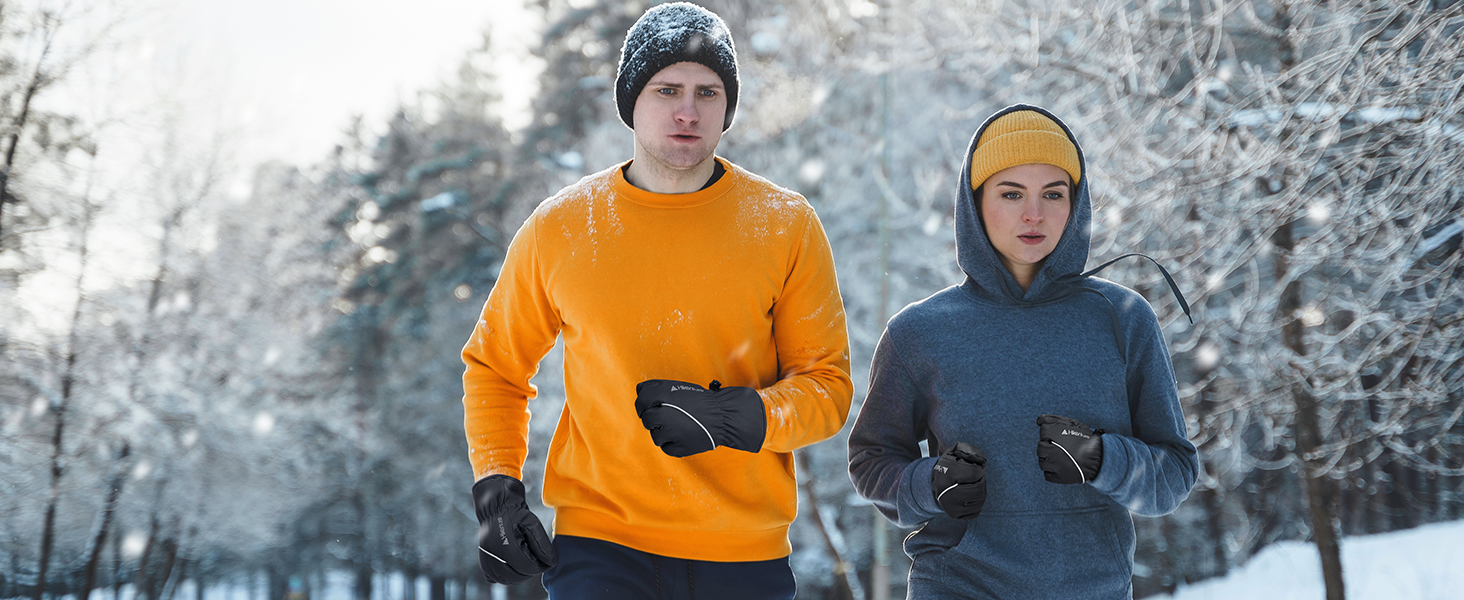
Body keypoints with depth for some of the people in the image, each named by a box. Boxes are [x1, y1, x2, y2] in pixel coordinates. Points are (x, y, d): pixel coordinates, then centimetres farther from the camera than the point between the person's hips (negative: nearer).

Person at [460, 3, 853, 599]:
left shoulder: (786, 227, 0)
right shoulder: (559, 229, 1)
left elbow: (827, 387, 0)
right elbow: (494, 367, 14)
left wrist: (733, 418, -18)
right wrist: (495, 489, 0)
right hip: (599, 548, -1)